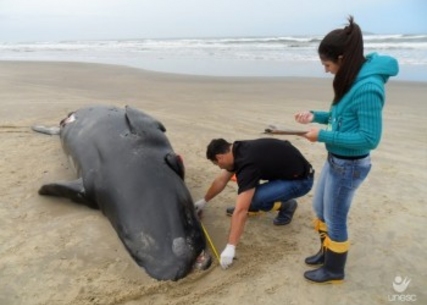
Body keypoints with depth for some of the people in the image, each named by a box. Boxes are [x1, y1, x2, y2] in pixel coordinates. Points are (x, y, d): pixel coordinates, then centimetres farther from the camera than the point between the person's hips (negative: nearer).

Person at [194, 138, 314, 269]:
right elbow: (221, 180, 15)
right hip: (284, 168, 9)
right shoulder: (237, 150, -1)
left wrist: (230, 248, -31)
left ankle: (286, 206, 2)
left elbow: (240, 211, -33)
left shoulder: (247, 163, -28)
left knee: (254, 199, -23)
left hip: (301, 180, -9)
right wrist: (204, 201, 27)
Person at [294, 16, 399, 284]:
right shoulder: (354, 80, 2)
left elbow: (370, 138, -25)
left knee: (335, 219, 10)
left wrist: (324, 136, -23)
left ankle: (334, 270, 34)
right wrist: (316, 116, 3)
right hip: (336, 159, 9)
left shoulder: (367, 88, -26)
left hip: (349, 166, -9)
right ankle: (327, 252, 47)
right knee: (320, 209, 24)